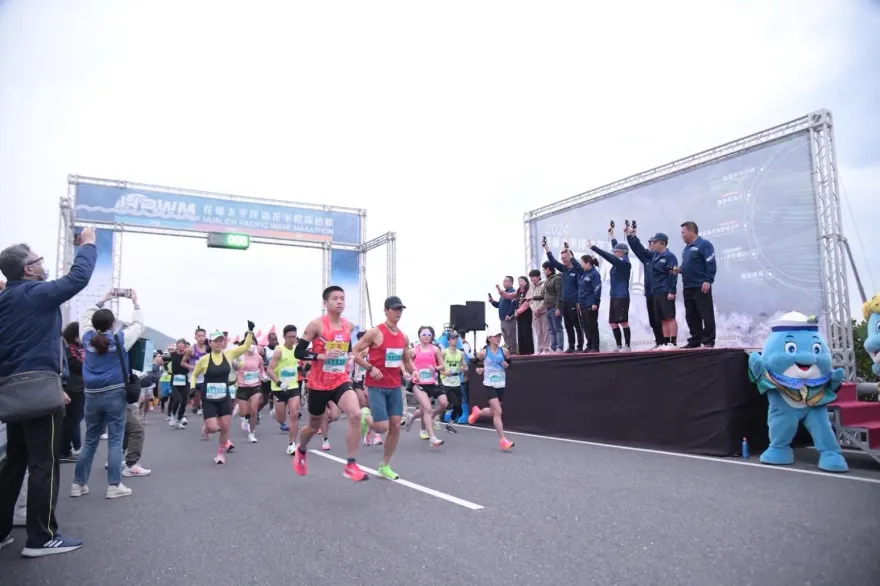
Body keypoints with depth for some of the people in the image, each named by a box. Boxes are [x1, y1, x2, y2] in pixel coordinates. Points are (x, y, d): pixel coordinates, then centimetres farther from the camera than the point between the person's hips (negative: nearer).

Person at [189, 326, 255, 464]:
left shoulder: (229, 354, -2)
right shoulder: (204, 359, -8)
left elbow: (246, 346, -1)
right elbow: (194, 375, 6)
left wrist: (250, 331, -10)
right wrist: (193, 387, -9)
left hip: (224, 398, 2)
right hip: (208, 400, -2)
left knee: (225, 427, 2)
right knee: (213, 428, -11)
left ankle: (221, 453, 23)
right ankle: (206, 427, 28)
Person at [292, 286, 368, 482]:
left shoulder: (349, 326, 3)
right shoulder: (316, 324, -12)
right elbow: (298, 352, -14)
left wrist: (348, 358, 10)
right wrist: (322, 356, -24)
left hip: (341, 381, 3)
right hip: (319, 384, -3)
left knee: (355, 415, -22)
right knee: (314, 426, 14)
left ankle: (351, 465, -12)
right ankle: (301, 451, 49)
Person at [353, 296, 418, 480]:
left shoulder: (404, 337, 7)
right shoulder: (375, 332, -11)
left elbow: (407, 360, 19)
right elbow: (354, 352, -8)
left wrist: (414, 372, -1)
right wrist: (370, 368, -19)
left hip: (395, 387, 6)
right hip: (376, 386, -6)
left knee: (395, 426, 3)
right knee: (382, 427, -11)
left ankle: (384, 466, 18)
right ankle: (365, 416, 23)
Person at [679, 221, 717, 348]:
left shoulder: (704, 244, -6)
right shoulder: (686, 248, 19)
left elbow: (711, 264, -14)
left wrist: (708, 280, -20)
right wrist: (679, 269, 7)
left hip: (701, 287, -9)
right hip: (688, 288, 9)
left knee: (706, 314, -4)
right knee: (691, 316, 10)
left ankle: (708, 341, -1)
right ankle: (695, 340, 17)